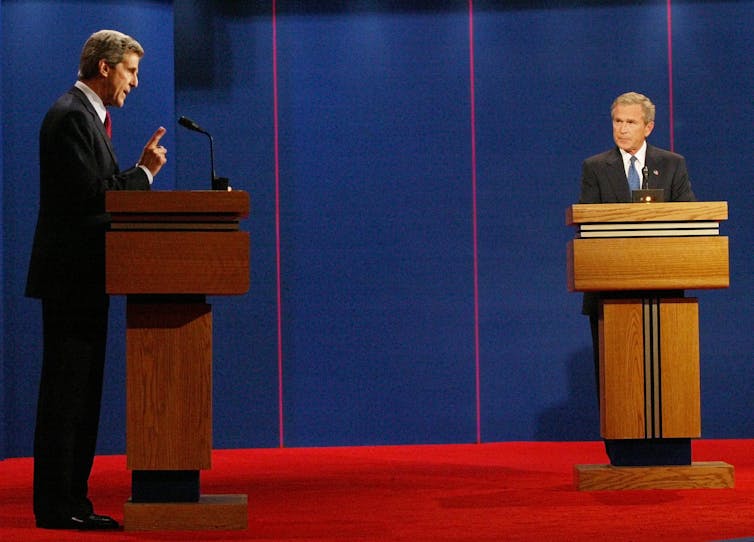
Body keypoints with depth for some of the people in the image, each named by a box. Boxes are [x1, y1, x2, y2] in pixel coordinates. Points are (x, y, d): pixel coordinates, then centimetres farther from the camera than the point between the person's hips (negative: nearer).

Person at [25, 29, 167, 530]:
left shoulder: (88, 115, 19)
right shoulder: (71, 115, -13)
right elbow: (90, 196, -20)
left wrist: (139, 171, 6)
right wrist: (145, 172, -10)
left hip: (83, 278, 11)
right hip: (71, 275, -11)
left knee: (80, 393, 11)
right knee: (66, 391, -7)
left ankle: (70, 501, 16)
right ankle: (57, 506, -4)